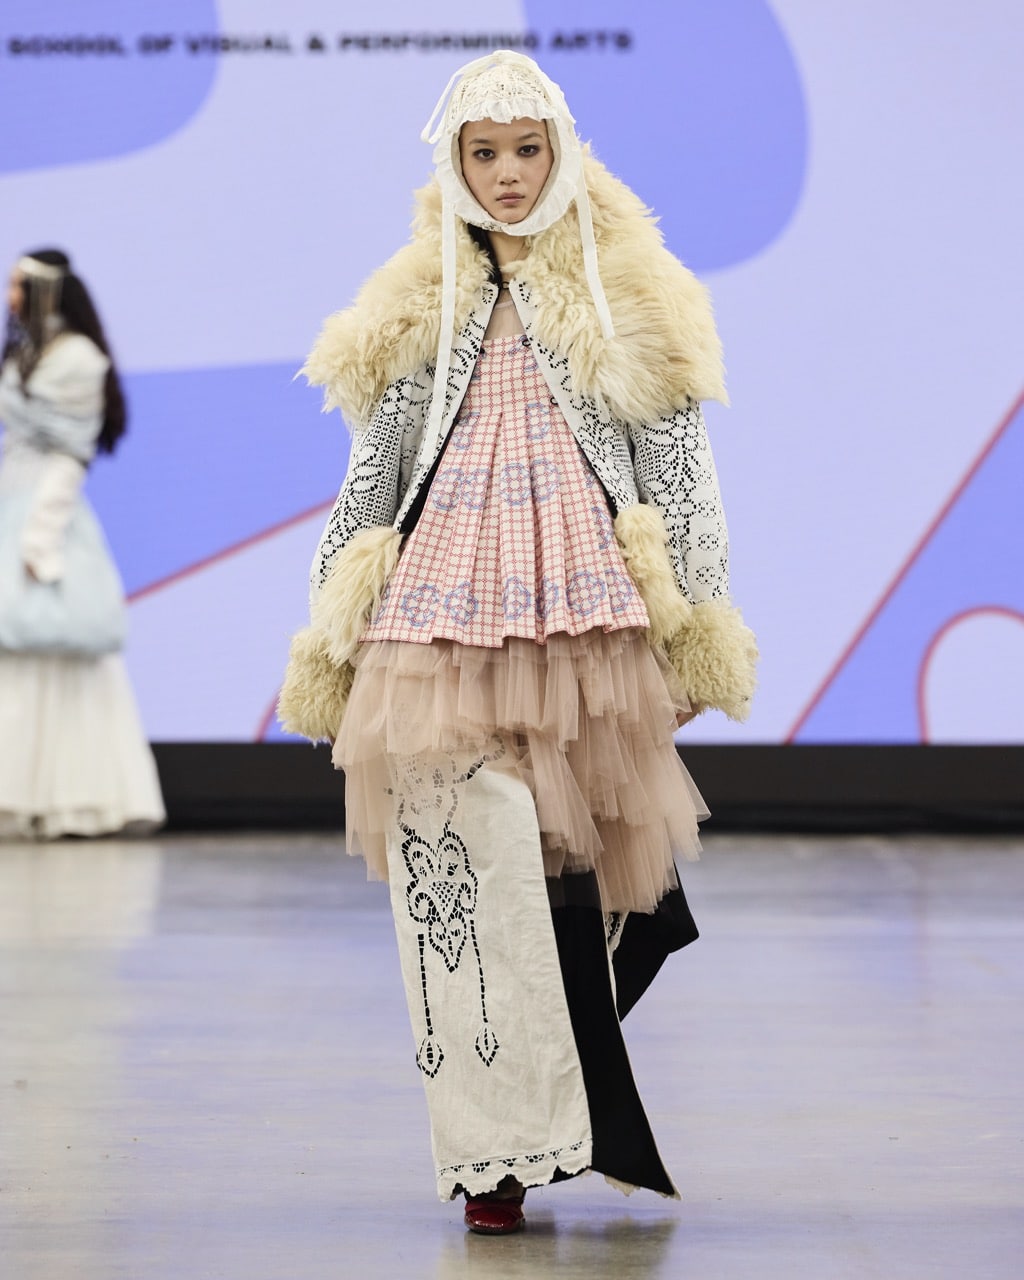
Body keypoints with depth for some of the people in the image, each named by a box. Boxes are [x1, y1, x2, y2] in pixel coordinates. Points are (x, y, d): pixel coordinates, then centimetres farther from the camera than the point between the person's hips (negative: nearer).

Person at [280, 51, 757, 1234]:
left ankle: (580, 1117, 13)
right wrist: (334, 639, 10)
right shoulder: (414, 307, 15)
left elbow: (677, 468, 8)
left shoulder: (624, 294, 12)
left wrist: (692, 625, 1)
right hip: (443, 606, 1)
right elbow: (370, 478, 15)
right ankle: (498, 1149, -6)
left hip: (590, 604, -1)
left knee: (581, 856, -4)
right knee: (460, 859, -9)